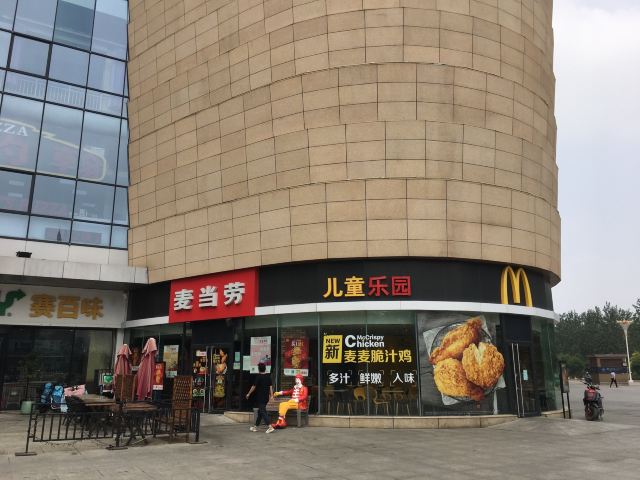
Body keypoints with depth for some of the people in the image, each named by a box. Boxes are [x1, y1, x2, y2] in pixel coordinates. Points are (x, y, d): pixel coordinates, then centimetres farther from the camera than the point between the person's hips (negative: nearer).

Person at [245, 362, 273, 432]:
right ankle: (255, 426, 25)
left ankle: (269, 426, -16)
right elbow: (270, 386, 4)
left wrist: (249, 394, 3)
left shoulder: (258, 377, -12)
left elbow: (254, 386, -8)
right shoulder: (268, 376, 5)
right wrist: (271, 395, 7)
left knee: (262, 412, -6)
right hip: (266, 397, 7)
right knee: (260, 411, 17)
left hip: (260, 398, -7)